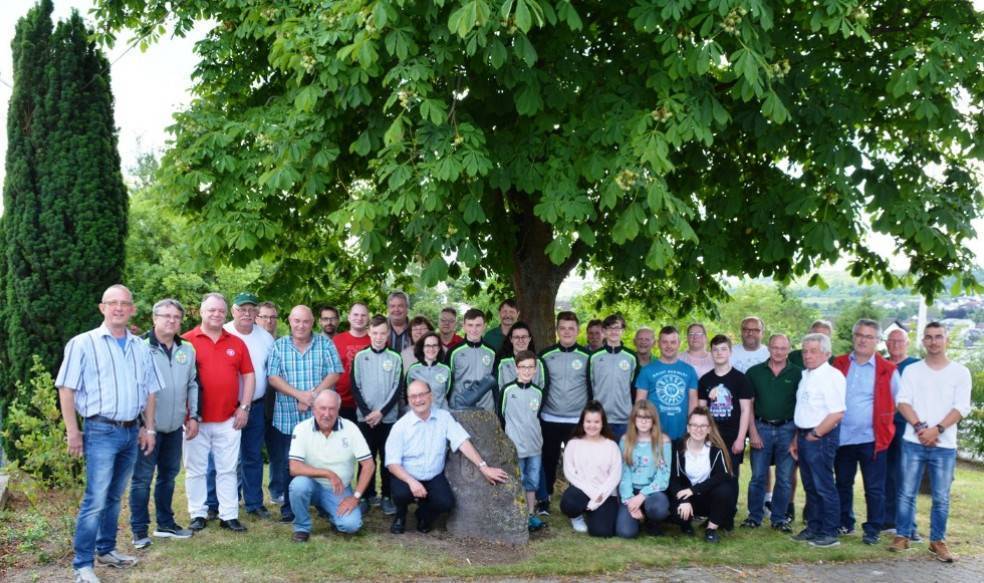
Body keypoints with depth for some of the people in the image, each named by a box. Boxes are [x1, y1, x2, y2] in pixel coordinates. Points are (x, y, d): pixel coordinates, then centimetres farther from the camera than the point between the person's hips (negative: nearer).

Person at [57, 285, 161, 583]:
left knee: (114, 497, 15)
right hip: (101, 431, -5)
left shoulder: (141, 347, 11)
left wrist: (149, 428, 11)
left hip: (131, 432, 5)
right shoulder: (83, 343, -5)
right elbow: (66, 389, -7)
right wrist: (72, 431, -10)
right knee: (95, 500, -8)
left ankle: (106, 549, 28)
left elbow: (150, 391, 16)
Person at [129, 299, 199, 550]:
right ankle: (139, 531, 8)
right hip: (148, 426, -6)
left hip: (175, 426, 6)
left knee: (168, 476, 16)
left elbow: (193, 385, 15)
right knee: (142, 478, -1)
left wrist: (193, 416, 9)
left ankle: (165, 524, 29)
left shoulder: (187, 350, 8)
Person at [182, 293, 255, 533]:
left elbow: (249, 375, 11)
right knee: (196, 469, 6)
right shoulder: (187, 341, -3)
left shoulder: (237, 343, 8)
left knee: (227, 469, 7)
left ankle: (229, 515, 13)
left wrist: (244, 407, 3)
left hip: (229, 420, 3)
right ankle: (198, 514, 16)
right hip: (197, 419, -2)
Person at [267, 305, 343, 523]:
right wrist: (299, 395, -15)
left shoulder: (325, 343, 4)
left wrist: (313, 396, -15)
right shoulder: (278, 346, 6)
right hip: (288, 417, 1)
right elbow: (273, 378, -3)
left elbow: (334, 374, -3)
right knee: (290, 464, 5)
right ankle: (289, 507, 14)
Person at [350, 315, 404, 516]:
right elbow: (355, 387, 1)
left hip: (388, 417, 0)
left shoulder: (395, 359, 3)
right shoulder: (359, 357, 3)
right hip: (365, 417, 0)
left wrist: (381, 412, -10)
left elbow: (398, 389, -1)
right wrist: (367, 412, -9)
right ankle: (367, 496, 11)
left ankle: (387, 497, 9)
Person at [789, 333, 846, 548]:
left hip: (821, 438, -9)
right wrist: (797, 439, 17)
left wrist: (815, 434, -15)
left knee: (824, 486, -3)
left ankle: (829, 533, 5)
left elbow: (837, 413, -21)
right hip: (805, 436, 9)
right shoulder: (806, 375, 15)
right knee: (810, 486, 15)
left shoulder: (832, 376, -13)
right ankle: (813, 528, 24)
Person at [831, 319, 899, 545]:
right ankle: (844, 523, 29)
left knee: (874, 488, 2)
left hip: (872, 439, -3)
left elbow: (899, 402, 6)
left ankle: (873, 530, 13)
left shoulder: (887, 370, -4)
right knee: (843, 484, 15)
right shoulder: (839, 364, 5)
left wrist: (883, 421, 4)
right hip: (842, 437, 3)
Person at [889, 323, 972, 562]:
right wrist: (920, 428, -14)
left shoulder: (960, 372, 4)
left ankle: (938, 541, 14)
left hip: (945, 445, -1)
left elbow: (961, 408, -4)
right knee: (907, 493, 3)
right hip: (913, 442, 1)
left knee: (941, 497, 4)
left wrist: (937, 429, -14)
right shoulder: (911, 370, 8)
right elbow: (903, 402, 0)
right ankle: (903, 535, 13)